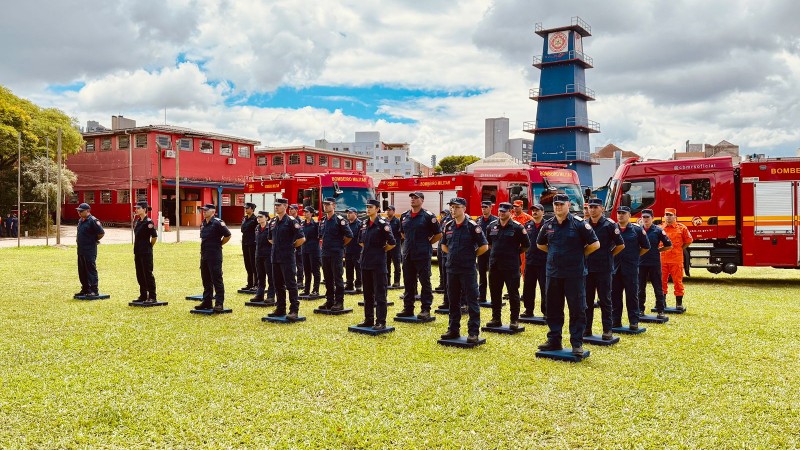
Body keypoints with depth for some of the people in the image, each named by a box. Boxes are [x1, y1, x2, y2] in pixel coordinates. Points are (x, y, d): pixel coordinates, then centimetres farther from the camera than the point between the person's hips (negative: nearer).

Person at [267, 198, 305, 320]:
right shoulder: (273, 222, 12)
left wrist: (291, 246, -3)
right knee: (278, 284, 12)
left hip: (287, 258, -8)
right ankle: (280, 309, 20)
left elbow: (301, 238, -14)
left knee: (291, 284, -5)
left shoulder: (291, 221, -9)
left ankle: (294, 310, -2)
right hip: (275, 257, 8)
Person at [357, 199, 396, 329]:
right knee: (367, 293, 13)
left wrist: (381, 250, -2)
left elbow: (392, 243, -14)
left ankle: (381, 322, 2)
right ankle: (368, 319, 22)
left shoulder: (382, 224, -10)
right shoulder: (364, 224, 10)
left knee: (380, 294, -2)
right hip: (365, 262, 7)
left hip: (378, 263, -7)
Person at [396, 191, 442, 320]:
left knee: (425, 282, 0)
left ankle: (426, 309, 5)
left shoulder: (428, 216, -7)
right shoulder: (404, 216, 10)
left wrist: (426, 243, -1)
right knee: (408, 282, 11)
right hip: (407, 254, 6)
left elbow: (438, 235, -3)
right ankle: (408, 308, 20)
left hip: (423, 255, -6)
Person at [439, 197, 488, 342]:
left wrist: (471, 255, -1)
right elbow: (444, 245, 22)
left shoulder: (472, 226, -9)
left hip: (468, 269, -6)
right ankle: (453, 329, 22)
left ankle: (473, 332, 5)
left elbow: (484, 246, -9)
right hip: (452, 269, 6)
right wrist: (453, 254, 10)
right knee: (453, 301, 12)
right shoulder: (448, 226, 9)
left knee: (472, 301, -1)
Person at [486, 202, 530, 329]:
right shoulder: (492, 226, 8)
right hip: (494, 265, 5)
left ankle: (515, 320, 11)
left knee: (513, 293, 2)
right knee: (495, 293, 10)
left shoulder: (517, 227, -6)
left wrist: (514, 253, 2)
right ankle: (496, 319, 20)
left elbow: (526, 245, -1)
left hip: (511, 266, -5)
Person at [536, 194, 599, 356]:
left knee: (577, 310, 1)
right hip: (553, 273, 5)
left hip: (574, 274, -5)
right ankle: (554, 340, 22)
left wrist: (578, 255, -1)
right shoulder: (548, 225, 7)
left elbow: (595, 244, -6)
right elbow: (540, 244, 23)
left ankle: (577, 343, 10)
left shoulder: (579, 224, -7)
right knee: (553, 309, 11)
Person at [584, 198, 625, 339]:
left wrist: (608, 255, 2)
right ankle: (586, 328, 17)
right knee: (587, 299, 9)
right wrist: (584, 255, 7)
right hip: (587, 267, 4)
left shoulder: (610, 224, -5)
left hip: (604, 268, -4)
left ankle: (607, 329, 10)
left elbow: (620, 245, -1)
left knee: (605, 299, 2)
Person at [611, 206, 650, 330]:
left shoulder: (637, 230, 1)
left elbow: (646, 247, 8)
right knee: (615, 295, 6)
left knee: (632, 295, 2)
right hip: (615, 268, 3)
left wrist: (634, 256, 6)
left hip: (631, 268, -2)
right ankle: (615, 321, 14)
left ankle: (634, 321, 9)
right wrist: (611, 255, 6)